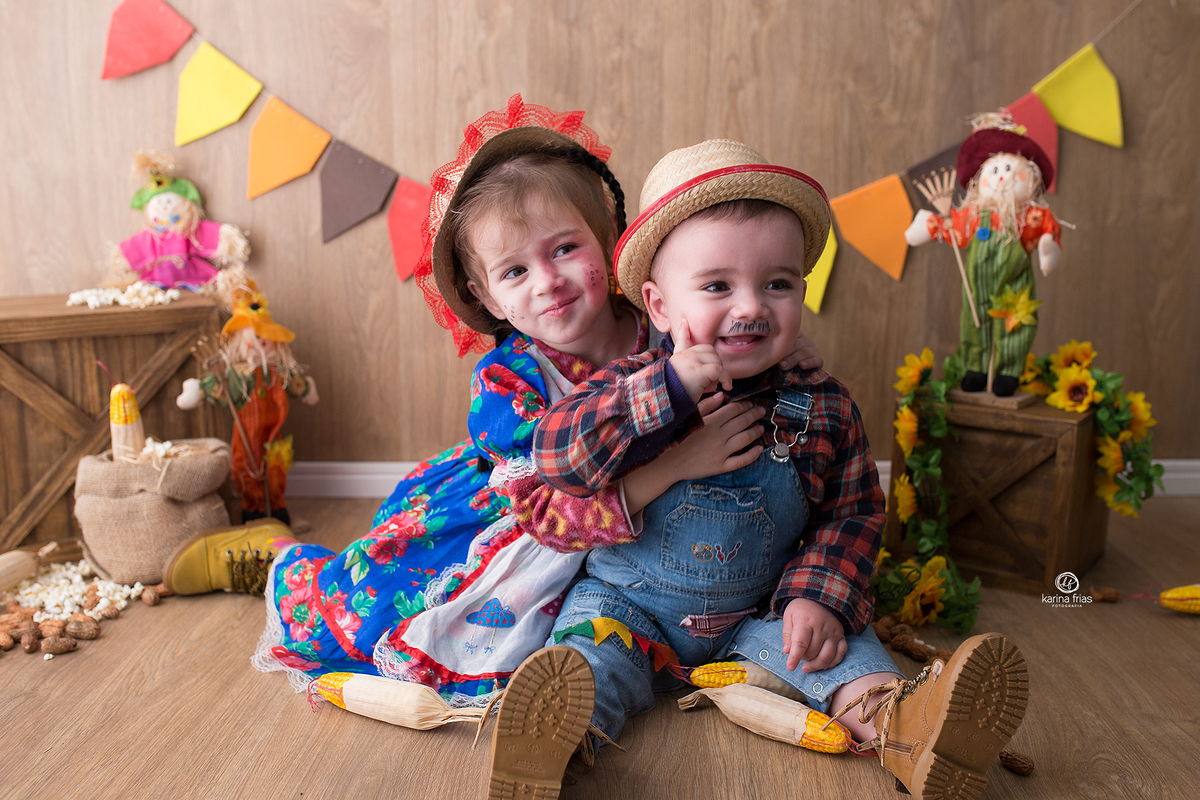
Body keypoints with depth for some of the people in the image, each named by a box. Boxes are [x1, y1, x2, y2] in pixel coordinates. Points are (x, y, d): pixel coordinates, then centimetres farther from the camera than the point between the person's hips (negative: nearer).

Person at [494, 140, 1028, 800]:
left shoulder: (822, 409, -5)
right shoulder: (629, 387, -11)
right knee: (590, 650, -26)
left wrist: (822, 596, -15)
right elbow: (554, 453, -25)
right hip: (630, 607, -2)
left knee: (836, 642, -17)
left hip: (757, 617, 2)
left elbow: (852, 512, 3)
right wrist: (671, 388, -32)